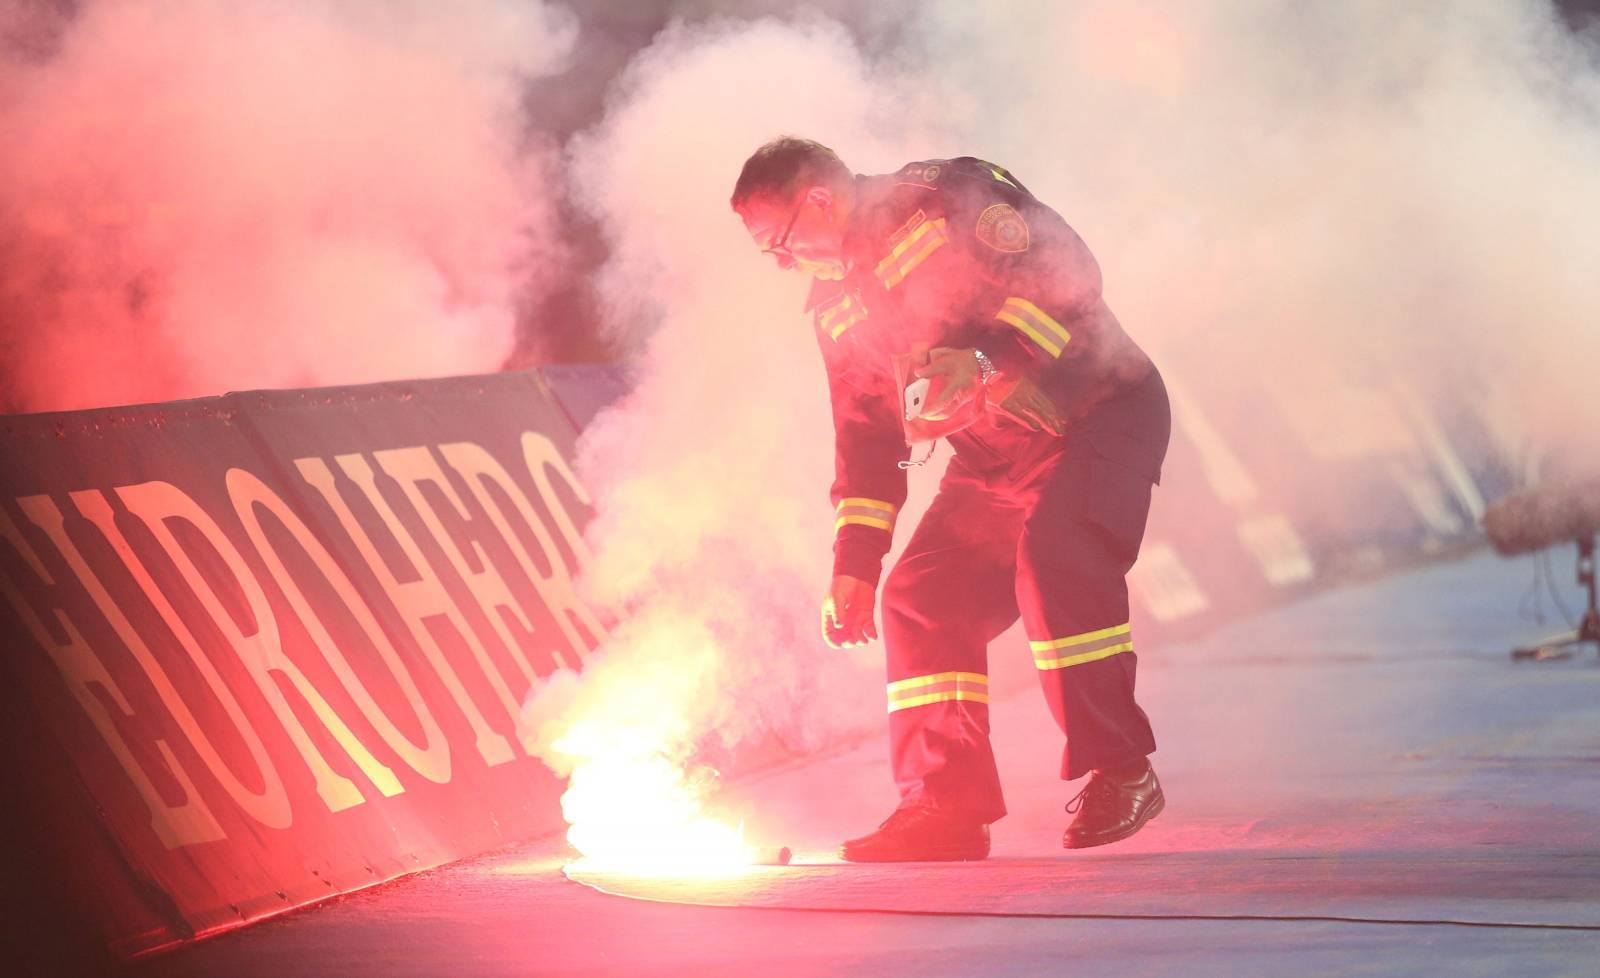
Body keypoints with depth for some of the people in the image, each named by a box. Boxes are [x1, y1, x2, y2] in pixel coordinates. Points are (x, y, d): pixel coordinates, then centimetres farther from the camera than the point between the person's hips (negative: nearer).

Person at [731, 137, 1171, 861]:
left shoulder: (948, 198, -13)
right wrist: (854, 564, 11)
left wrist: (988, 367, -32)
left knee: (1054, 558, -30)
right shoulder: (839, 310, 11)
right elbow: (865, 437, 16)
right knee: (919, 600, -5)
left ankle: (1120, 772, -22)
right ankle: (947, 807, 0)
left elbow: (1068, 275, -22)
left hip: (1101, 408, -8)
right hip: (996, 457, 8)